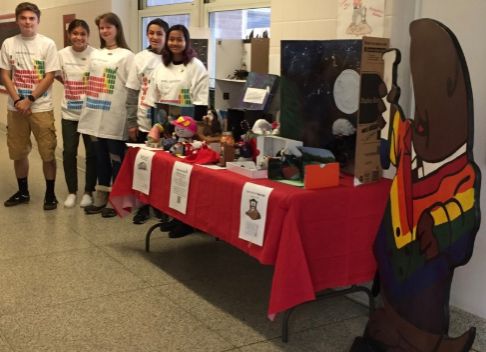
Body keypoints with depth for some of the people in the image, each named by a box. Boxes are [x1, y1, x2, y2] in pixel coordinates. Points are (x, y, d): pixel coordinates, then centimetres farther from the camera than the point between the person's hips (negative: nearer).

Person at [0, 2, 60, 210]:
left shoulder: (47, 44, -4)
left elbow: (49, 77, -7)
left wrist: (29, 100, -13)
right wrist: (18, 101, -10)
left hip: (41, 107, -3)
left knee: (48, 153, -1)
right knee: (18, 152, 11)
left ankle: (50, 194, 12)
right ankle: (23, 192, 26)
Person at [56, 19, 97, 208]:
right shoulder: (62, 54, 0)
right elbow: (56, 75, 16)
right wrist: (71, 86, 7)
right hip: (69, 112, 2)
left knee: (92, 152, 5)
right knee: (69, 152, 6)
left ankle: (88, 191, 19)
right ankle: (71, 192, 19)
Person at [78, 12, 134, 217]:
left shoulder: (126, 55, -5)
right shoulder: (95, 55, 15)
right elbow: (91, 84, 19)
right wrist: (88, 108, 13)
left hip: (115, 117, -6)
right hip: (96, 115, 6)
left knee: (116, 159, 2)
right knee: (100, 158, 12)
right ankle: (101, 198, 22)